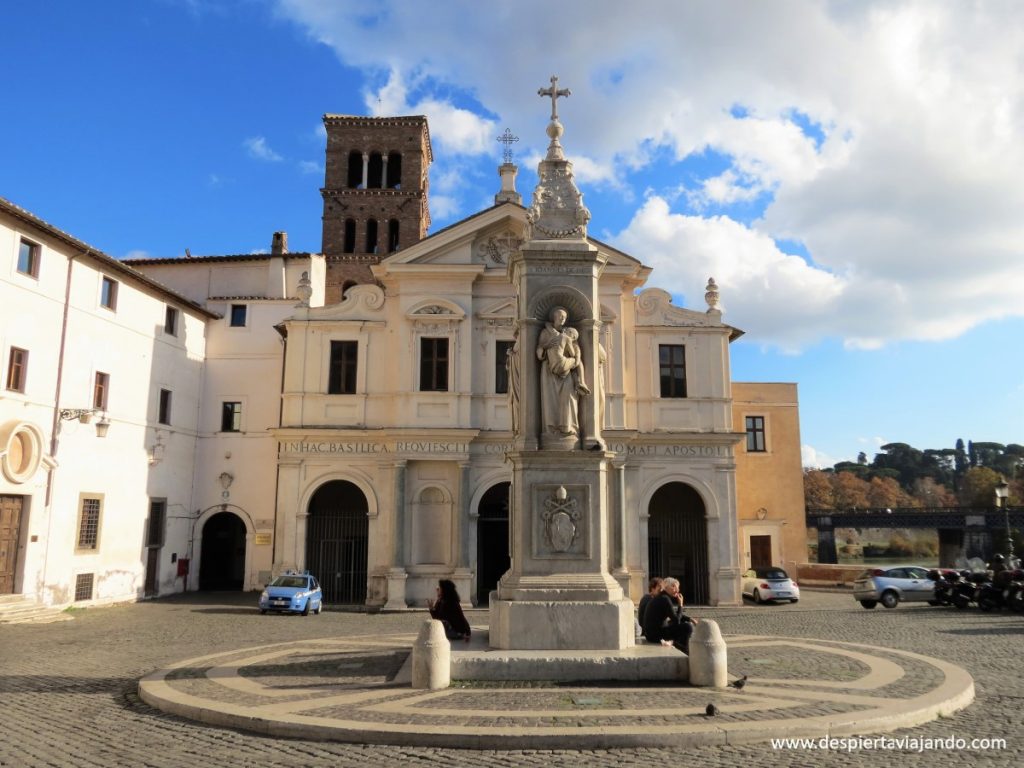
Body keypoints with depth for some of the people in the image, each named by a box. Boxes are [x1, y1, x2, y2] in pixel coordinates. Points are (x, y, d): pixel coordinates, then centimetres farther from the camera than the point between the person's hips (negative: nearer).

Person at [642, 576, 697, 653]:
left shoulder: (662, 597, 11)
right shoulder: (664, 599, -18)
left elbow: (678, 615, 21)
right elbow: (676, 620, -18)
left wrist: (690, 619, 8)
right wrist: (680, 605, -10)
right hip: (655, 635, -10)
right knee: (687, 627, -13)